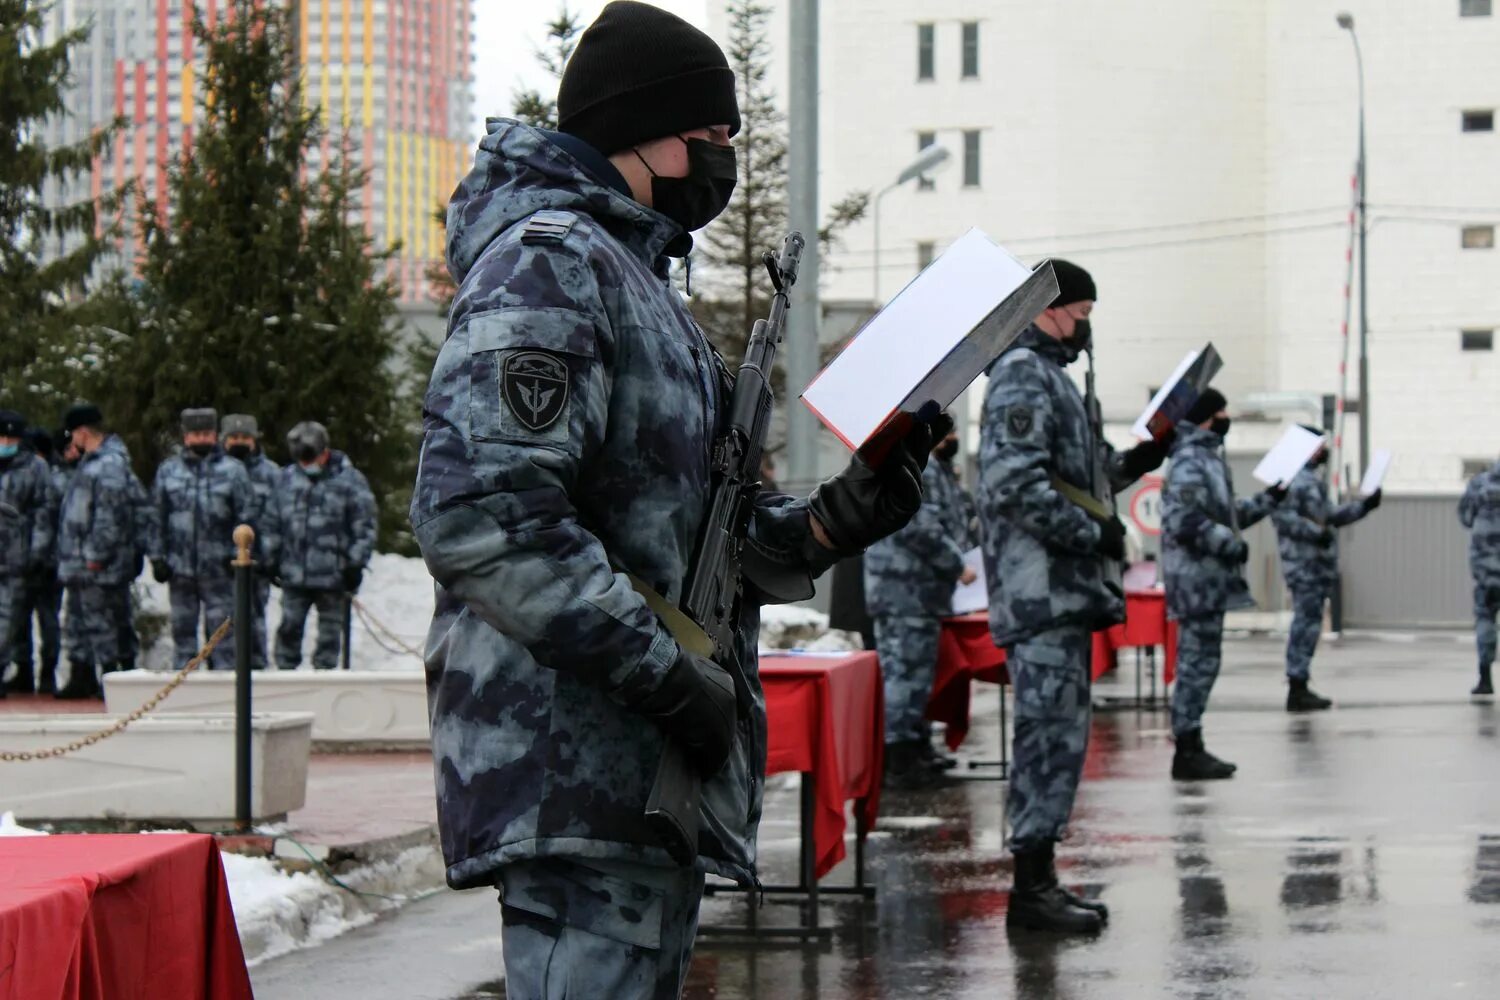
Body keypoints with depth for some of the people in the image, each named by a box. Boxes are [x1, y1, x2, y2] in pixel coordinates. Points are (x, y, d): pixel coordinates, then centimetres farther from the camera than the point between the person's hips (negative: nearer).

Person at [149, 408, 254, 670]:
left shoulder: (232, 470, 0)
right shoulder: (168, 471, 8)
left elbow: (246, 516, 1)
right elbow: (157, 518, 10)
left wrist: (238, 554, -5)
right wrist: (158, 557, 4)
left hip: (218, 568, -3)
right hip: (180, 566, 3)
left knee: (220, 629, -2)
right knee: (183, 629, 9)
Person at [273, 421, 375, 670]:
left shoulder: (349, 480, -4)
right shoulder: (287, 478, 8)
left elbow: (365, 525, -2)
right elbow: (276, 521, 16)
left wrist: (356, 563, -6)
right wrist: (275, 562, 12)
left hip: (333, 575, -3)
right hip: (294, 573, 3)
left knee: (330, 630, 5)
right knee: (289, 627, 1)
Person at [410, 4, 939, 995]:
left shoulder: (633, 275, 25)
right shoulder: (546, 260, -10)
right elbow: (479, 516, -23)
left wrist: (829, 522, 6)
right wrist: (667, 673, -22)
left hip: (650, 769, 11)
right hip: (578, 763, -11)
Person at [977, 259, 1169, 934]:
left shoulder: (1049, 375, 22)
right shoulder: (1023, 376, -11)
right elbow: (1016, 484, -22)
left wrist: (1133, 463, 12)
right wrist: (1093, 533, -18)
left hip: (1062, 590, 11)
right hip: (1042, 589, -11)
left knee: (1055, 732, 12)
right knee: (1053, 732, -10)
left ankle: (1039, 880, 17)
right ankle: (1032, 889, -8)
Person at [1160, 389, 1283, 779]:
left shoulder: (1207, 457, 19)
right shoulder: (1190, 461, -14)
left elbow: (1223, 514, 26)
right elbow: (1184, 520, -23)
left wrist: (1268, 499, 23)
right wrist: (1231, 545, -19)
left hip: (1208, 579, 11)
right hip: (1198, 578, -11)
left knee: (1199, 662, 12)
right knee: (1198, 662, -8)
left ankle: (1191, 747, 16)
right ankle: (1187, 751, -6)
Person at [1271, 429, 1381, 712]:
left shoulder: (1312, 480, 21)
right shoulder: (1294, 479, -13)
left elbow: (1329, 515, 28)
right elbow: (1282, 516, -24)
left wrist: (1364, 506, 22)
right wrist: (1316, 532, -26)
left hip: (1318, 564, 11)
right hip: (1305, 564, -11)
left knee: (1308, 625, 12)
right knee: (1306, 623, -10)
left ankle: (1300, 688, 17)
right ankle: (1297, 690, -8)